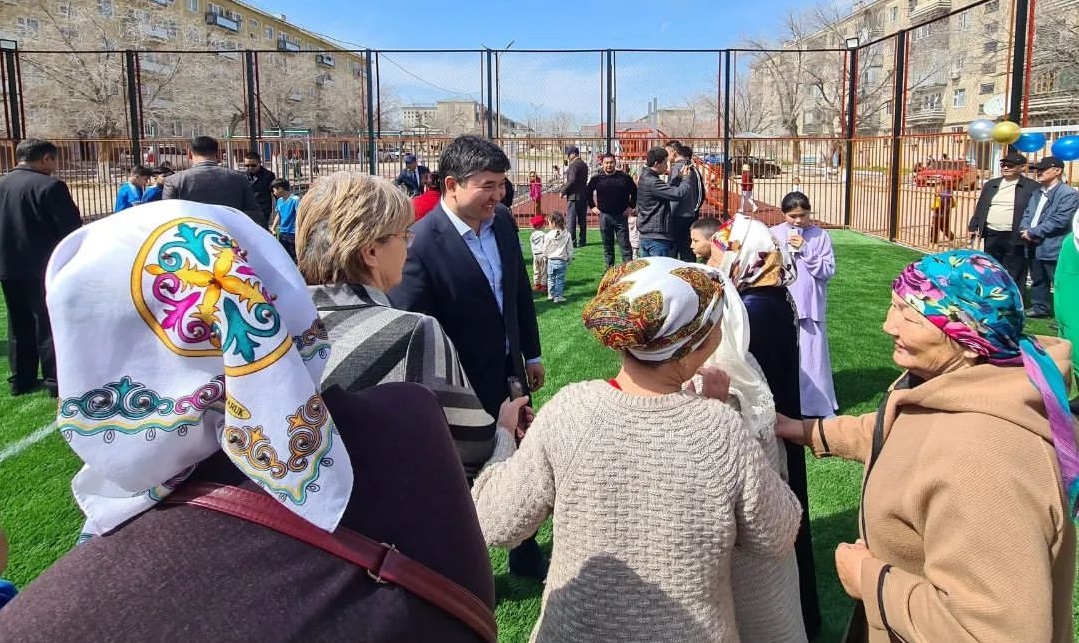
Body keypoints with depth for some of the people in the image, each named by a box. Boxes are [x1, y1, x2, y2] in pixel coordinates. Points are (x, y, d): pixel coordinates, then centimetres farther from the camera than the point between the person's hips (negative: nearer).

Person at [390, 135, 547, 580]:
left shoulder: (503, 222, -4)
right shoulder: (421, 243, -26)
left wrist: (531, 353, 14)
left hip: (510, 373, 7)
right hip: (463, 387, -7)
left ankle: (526, 557, 46)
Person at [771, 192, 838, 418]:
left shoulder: (820, 236, -1)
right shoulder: (774, 234, 0)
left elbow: (829, 271, -6)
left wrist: (806, 251, -14)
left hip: (811, 306, 0)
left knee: (812, 355, 4)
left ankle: (819, 405, 16)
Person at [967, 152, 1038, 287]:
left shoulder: (1032, 187, -3)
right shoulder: (990, 184, 13)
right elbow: (980, 207, 16)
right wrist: (973, 227, 8)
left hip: (1015, 238, -5)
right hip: (991, 235, 5)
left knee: (1013, 278, 0)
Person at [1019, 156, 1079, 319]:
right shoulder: (1037, 193, 17)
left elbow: (1059, 221, -19)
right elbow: (1027, 214, 15)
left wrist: (1033, 233, -16)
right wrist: (1025, 230, -6)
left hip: (1053, 248, -8)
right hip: (1034, 246, 8)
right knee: (1037, 280, 19)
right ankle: (1040, 308, 31)